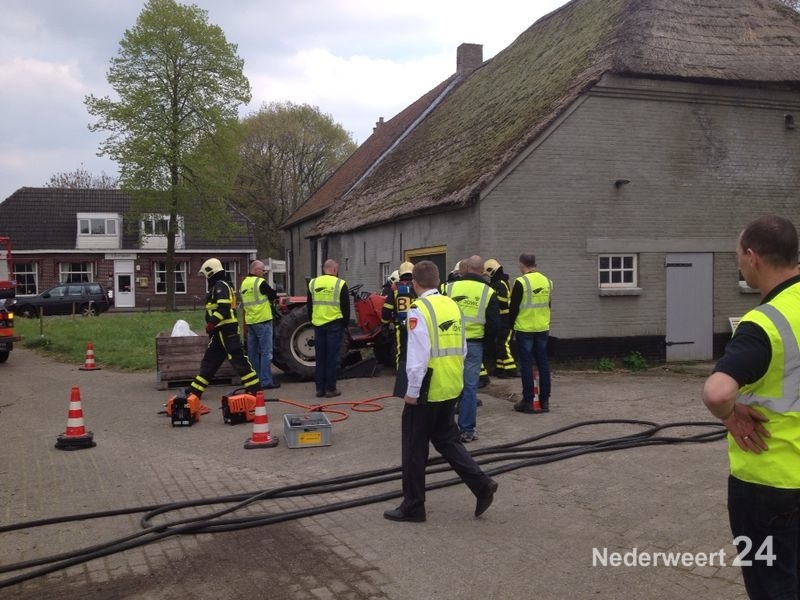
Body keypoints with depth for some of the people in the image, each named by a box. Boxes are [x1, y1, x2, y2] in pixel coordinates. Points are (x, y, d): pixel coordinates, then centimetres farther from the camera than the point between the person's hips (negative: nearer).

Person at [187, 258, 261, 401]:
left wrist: (212, 322, -25)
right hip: (221, 331, 11)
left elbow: (224, 308, -24)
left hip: (226, 330, -11)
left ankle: (254, 387, -5)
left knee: (238, 359, -9)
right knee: (208, 360, 12)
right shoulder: (218, 286, 20)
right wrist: (213, 325, 25)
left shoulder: (220, 286, -12)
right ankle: (195, 391, 17)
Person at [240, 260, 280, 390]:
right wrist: (271, 297, 17)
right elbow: (274, 296, -5)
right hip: (263, 321, -7)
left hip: (249, 321, 8)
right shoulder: (260, 282, -12)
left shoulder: (244, 283, 11)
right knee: (266, 352, -3)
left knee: (253, 352, 12)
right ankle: (266, 381, -3)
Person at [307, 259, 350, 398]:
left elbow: (309, 305, 12)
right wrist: (345, 323, 7)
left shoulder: (313, 283, 6)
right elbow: (345, 307, -3)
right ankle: (330, 389, 3)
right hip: (334, 325, -4)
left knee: (320, 357, 9)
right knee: (332, 357, 0)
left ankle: (320, 388, 12)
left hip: (318, 324, 4)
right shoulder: (340, 284, -6)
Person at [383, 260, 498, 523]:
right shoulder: (452, 305, 6)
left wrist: (412, 392, -12)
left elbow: (417, 357, -19)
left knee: (415, 448, 6)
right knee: (446, 438, 22)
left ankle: (412, 506, 17)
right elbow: (462, 349, 11)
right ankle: (481, 484, 12)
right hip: (451, 388, 7)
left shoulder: (419, 310, -16)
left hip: (427, 390, -7)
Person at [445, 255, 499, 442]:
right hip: (473, 345, -1)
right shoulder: (488, 292, -1)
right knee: (469, 387, 5)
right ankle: (467, 430, 9)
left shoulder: (449, 288, 1)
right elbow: (494, 323, -1)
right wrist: (487, 342, 13)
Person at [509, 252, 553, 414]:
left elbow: (513, 308, -9)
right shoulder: (546, 281, 7)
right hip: (542, 329, 6)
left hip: (524, 329, -6)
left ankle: (528, 401, 2)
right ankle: (544, 400, 13)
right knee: (543, 364, 10)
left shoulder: (521, 282, -13)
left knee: (526, 365, 0)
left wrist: (510, 324, 5)